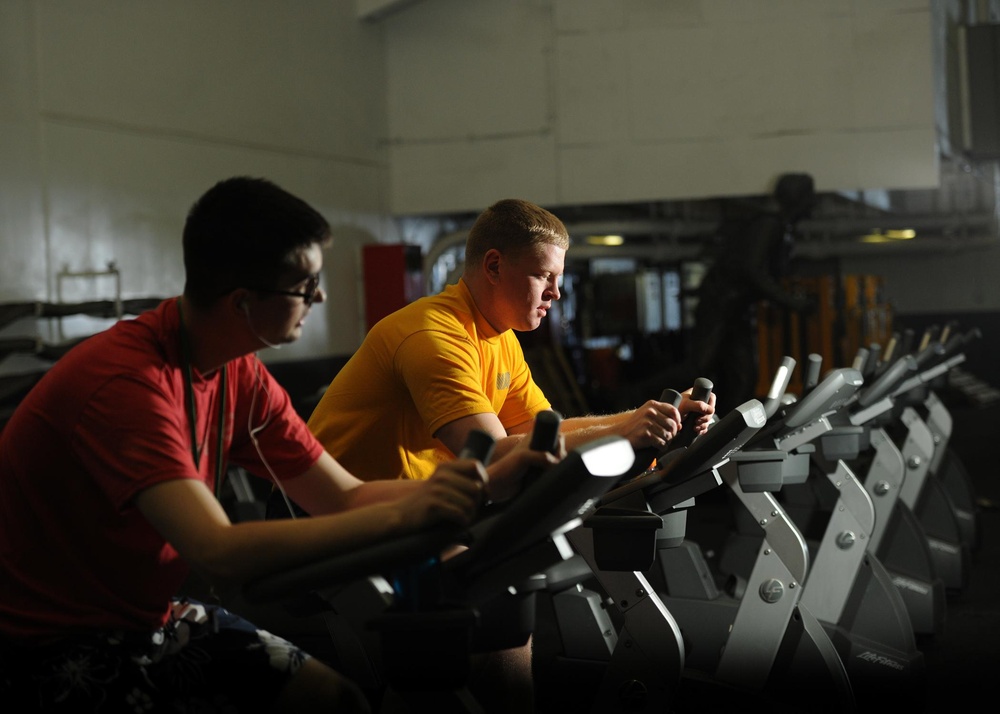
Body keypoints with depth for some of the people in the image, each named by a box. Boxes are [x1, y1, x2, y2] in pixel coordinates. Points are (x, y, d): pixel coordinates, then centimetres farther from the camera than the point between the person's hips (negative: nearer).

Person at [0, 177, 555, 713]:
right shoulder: (127, 381, -28)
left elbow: (345, 498, 2)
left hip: (151, 617, 9)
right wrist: (402, 514, -38)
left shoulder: (238, 374, 1)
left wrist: (483, 482, -11)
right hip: (49, 650, -8)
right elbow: (219, 552, -37)